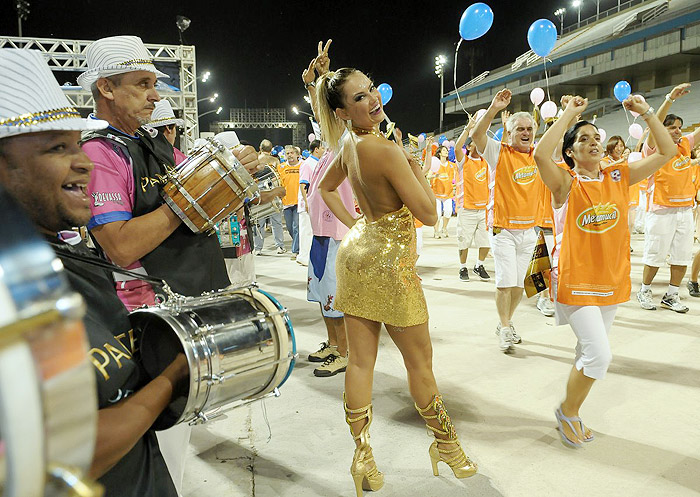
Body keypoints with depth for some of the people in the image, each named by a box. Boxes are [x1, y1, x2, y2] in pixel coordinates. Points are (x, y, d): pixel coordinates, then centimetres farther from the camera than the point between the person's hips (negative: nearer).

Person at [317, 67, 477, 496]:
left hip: (357, 253, 8)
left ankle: (362, 457, 24)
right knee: (420, 361, 11)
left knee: (360, 360, 11)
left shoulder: (350, 144, 3)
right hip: (390, 262, -8)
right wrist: (416, 166, -6)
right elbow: (429, 214, -19)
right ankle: (446, 444, 33)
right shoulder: (386, 150, -23)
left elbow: (326, 188, 21)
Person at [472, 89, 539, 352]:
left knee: (519, 283, 10)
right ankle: (505, 328, 10)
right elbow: (476, 134, -21)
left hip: (528, 229, 5)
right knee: (506, 282, -8)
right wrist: (494, 108, -30)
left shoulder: (537, 154, 8)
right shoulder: (499, 152, -5)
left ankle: (506, 323, 28)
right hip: (503, 228, -5)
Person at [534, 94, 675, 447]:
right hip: (576, 280, -6)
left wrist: (646, 113, 1)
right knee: (599, 354, -11)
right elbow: (541, 154, -29)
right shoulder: (566, 182, -10)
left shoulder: (619, 176, 5)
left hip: (612, 279, 6)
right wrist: (569, 114, -20)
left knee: (589, 352, 16)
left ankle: (572, 413, 36)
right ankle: (568, 411, 14)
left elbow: (667, 152, 7)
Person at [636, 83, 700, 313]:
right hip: (661, 210, -6)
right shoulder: (654, 149, -6)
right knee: (655, 254, 1)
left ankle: (671, 295, 19)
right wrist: (670, 98, -31)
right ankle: (644, 291, 17)